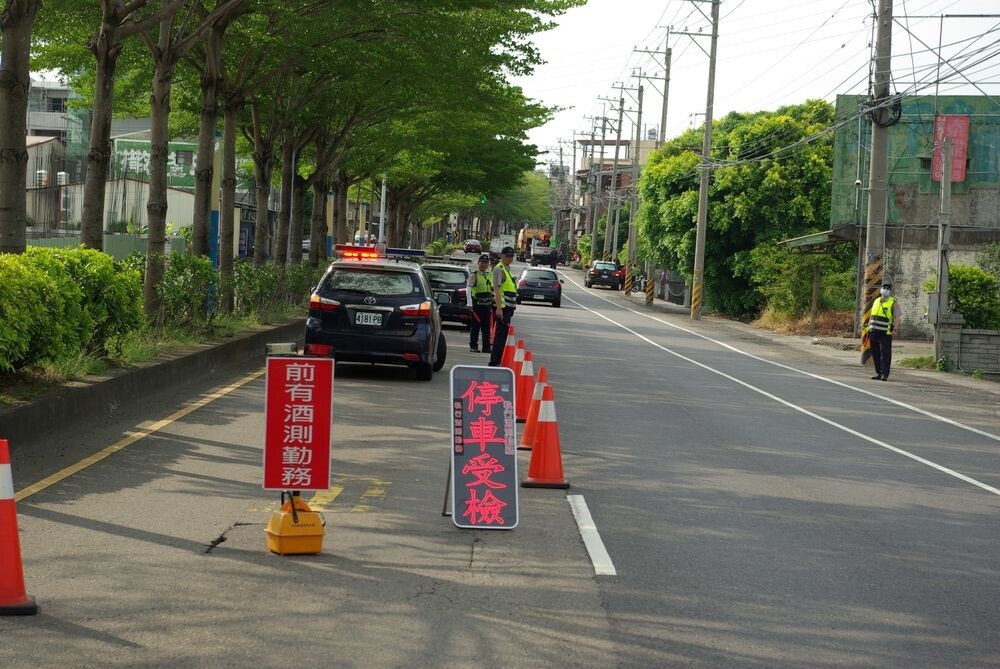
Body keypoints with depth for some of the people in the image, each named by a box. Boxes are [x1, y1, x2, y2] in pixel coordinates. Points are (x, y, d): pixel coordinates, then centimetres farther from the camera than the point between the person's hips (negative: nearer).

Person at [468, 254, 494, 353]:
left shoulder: (490, 275, 16)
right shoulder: (474, 275, -3)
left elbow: (492, 290, 25)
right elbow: (469, 289, -11)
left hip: (488, 305, 5)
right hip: (477, 304, -5)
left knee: (486, 327, 6)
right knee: (475, 326, -3)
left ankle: (486, 347, 10)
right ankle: (473, 346, 4)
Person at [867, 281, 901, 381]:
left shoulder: (894, 303, 0)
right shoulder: (876, 301, 17)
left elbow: (897, 317, -7)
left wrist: (895, 329, -19)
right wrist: (869, 327, 17)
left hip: (885, 333, -6)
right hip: (874, 332, 6)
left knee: (885, 353, -10)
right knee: (875, 354, 7)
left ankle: (884, 374, -11)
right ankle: (878, 373, 15)